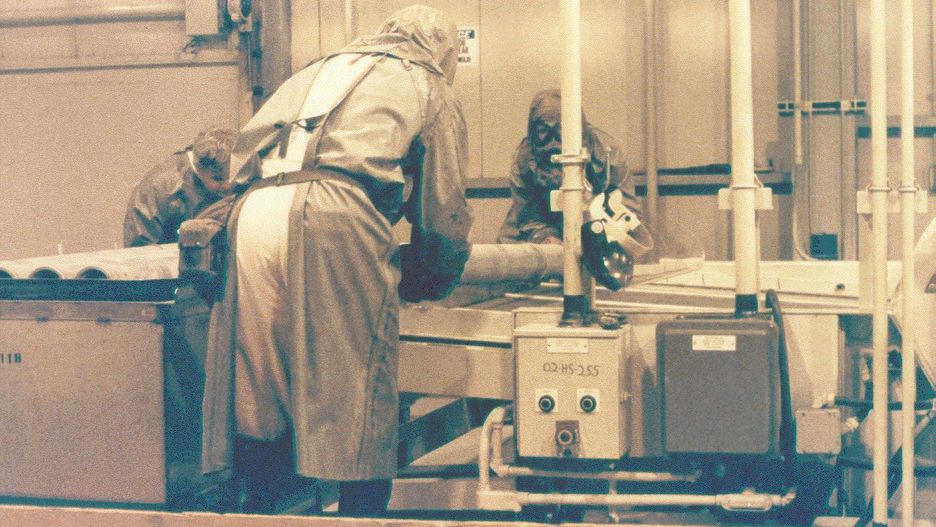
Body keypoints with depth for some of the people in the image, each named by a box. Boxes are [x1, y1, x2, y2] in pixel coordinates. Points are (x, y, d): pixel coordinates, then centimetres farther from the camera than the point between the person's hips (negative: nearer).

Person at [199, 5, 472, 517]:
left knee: (256, 392, 10)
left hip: (253, 211, 5)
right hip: (336, 218, -5)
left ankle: (255, 508, 15)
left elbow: (244, 149, 32)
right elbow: (443, 210, 19)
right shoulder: (429, 89, 23)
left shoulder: (314, 72, 36)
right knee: (356, 397, 0)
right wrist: (431, 281, 36)